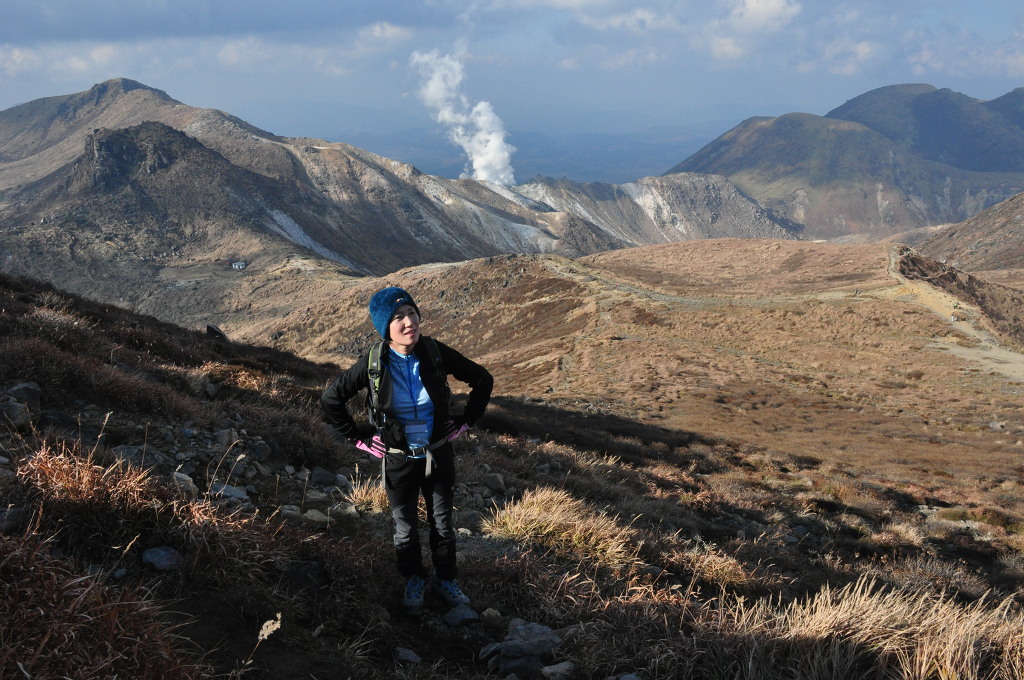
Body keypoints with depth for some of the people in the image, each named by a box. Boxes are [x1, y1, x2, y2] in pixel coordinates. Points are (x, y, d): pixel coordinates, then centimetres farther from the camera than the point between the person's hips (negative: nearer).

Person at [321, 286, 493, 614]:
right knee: (406, 528, 17)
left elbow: (482, 380, -2)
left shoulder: (436, 353, -17)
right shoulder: (373, 364, -20)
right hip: (399, 460, -1)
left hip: (439, 454, 1)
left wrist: (465, 420, -1)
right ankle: (414, 580, 41)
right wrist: (359, 439, -6)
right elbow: (331, 400, -8)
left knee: (443, 524, 17)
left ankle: (446, 579, 39)